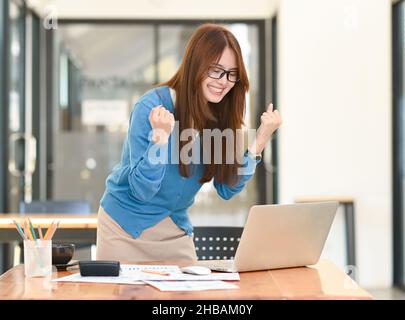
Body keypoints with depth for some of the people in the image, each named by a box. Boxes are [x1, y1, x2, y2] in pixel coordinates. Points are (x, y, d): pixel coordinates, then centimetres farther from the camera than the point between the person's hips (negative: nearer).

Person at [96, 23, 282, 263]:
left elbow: (227, 189, -3)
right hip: (125, 226, -4)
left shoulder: (223, 114, -5)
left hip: (176, 230, 5)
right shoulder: (152, 107, -21)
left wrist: (260, 141, -13)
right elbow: (142, 190, -22)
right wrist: (161, 137, -36)